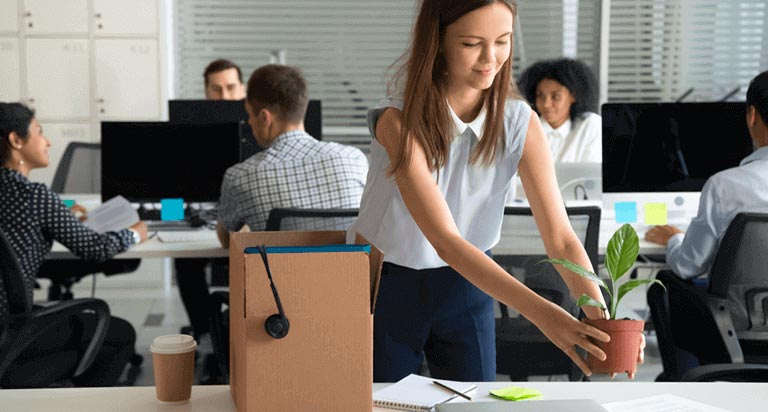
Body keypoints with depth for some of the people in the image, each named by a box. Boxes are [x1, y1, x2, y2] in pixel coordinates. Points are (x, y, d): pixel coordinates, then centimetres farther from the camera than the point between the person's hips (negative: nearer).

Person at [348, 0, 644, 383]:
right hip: (386, 282, -3)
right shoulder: (400, 122, -25)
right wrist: (540, 312, -44)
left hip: (467, 284, 3)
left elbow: (560, 237, -17)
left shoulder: (520, 124, -13)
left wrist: (602, 318, -35)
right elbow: (444, 240, -33)